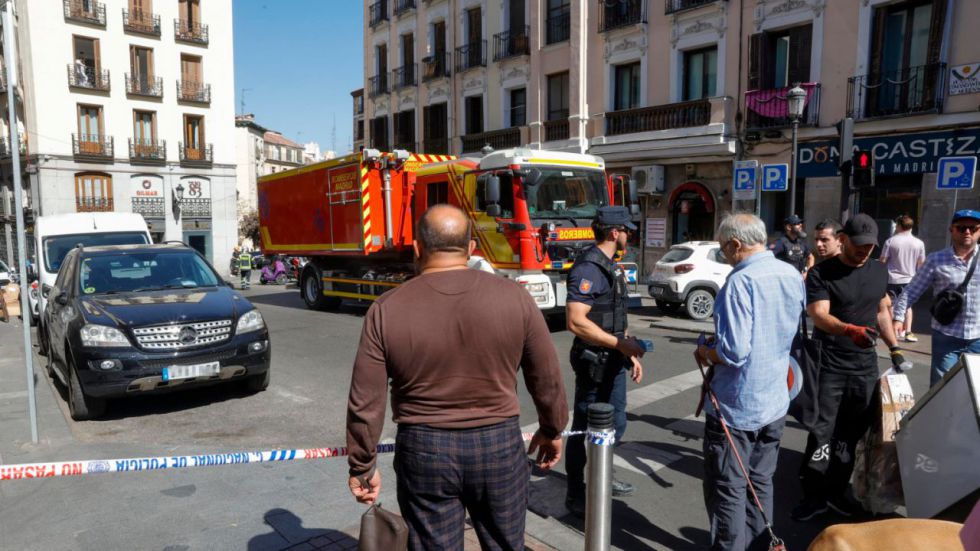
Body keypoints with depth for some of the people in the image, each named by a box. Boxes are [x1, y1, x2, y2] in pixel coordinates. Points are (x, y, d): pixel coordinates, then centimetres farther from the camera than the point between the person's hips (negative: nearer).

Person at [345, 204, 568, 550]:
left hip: (423, 450, 0)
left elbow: (366, 404, -7)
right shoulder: (514, 297, -8)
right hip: (500, 445, 1)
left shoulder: (386, 310, -10)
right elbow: (547, 380, 0)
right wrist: (552, 430, 17)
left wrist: (362, 465, 7)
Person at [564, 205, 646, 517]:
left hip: (614, 362, 10)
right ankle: (575, 495, 18)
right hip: (594, 363, -10)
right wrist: (622, 345, -23)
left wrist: (631, 354, 14)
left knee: (616, 424, 21)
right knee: (585, 429, 3)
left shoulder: (612, 266, 12)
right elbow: (576, 321, -28)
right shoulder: (589, 268, -20)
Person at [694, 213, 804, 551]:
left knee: (727, 490, 6)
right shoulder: (793, 276, 2)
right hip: (774, 401, 8)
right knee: (761, 482, 20)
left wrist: (706, 353, -8)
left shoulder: (741, 281, -23)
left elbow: (733, 352, -27)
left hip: (736, 407, -8)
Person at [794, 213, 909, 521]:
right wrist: (850, 329, -39)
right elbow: (819, 314, -21)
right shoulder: (821, 274, -8)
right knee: (823, 431, -2)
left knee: (851, 433, 9)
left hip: (866, 365, 5)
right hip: (830, 365, -5)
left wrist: (894, 348, 16)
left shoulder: (879, 271, 11)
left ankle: (835, 491, 22)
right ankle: (814, 495, 8)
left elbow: (882, 311, 22)